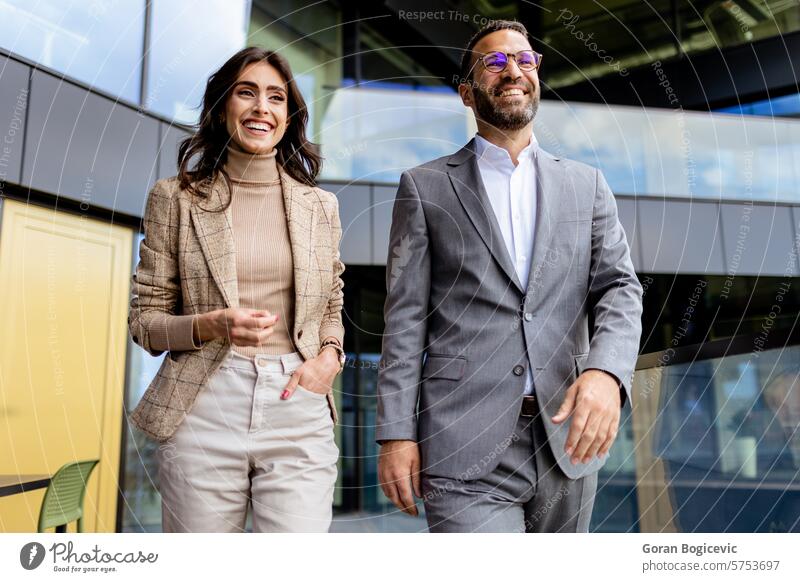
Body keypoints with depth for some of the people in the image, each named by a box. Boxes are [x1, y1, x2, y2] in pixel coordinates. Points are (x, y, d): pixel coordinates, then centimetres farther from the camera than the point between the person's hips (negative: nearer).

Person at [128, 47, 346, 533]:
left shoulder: (320, 205, 11)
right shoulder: (176, 197, 4)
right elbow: (145, 319, 6)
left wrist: (330, 356, -3)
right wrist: (211, 325, -14)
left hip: (299, 410, 1)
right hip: (204, 409, -1)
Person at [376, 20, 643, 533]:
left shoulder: (587, 185, 12)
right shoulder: (426, 187, 5)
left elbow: (620, 289, 3)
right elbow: (406, 317, 1)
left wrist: (606, 372, -18)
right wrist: (396, 432, -6)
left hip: (569, 438, 3)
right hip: (465, 448, -3)